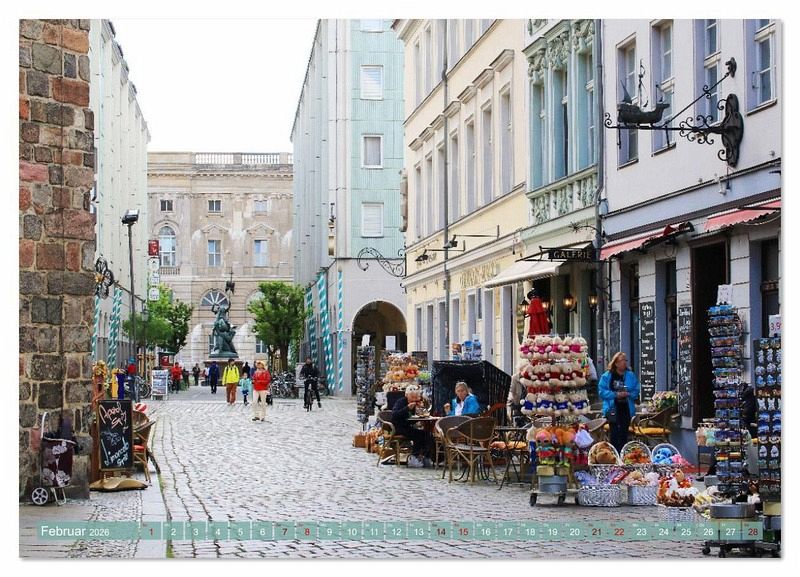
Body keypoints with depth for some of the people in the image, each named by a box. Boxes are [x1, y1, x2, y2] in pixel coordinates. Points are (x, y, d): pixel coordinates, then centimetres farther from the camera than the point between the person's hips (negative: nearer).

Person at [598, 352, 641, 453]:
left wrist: (628, 394, -15)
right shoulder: (607, 376, -4)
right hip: (613, 409, -3)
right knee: (615, 434, -2)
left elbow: (636, 391, 5)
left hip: (626, 409, 3)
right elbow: (602, 391, -7)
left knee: (624, 434, 8)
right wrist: (616, 394, -16)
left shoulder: (631, 375, 4)